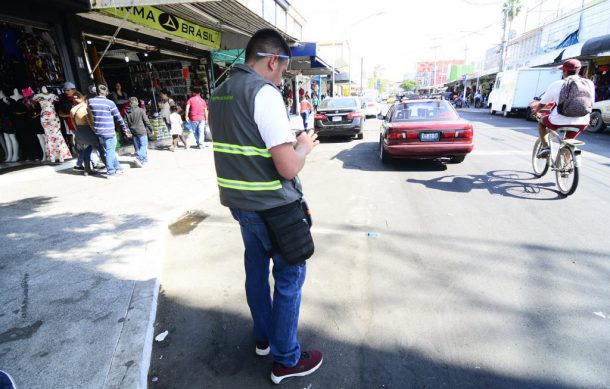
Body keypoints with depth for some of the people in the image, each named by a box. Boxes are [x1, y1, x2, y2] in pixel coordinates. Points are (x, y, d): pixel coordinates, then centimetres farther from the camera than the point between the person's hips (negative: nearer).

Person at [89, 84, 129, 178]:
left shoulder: (91, 101, 1)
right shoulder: (110, 103, -11)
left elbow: (91, 114, 13)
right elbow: (118, 117, -5)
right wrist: (124, 128, 6)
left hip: (98, 131, 5)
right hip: (109, 132, -5)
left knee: (110, 150, 16)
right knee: (110, 151, 2)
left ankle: (117, 168, 23)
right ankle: (110, 172, 3)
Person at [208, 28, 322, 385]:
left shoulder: (219, 94, 8)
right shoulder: (264, 92, -19)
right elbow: (289, 168, -24)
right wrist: (304, 146, -3)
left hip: (239, 202, 9)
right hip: (272, 206, -8)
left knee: (256, 268, 21)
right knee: (290, 276, 7)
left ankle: (263, 338, 40)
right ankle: (286, 359, 23)